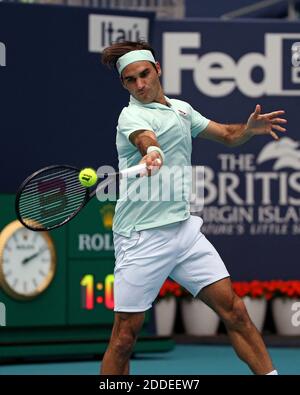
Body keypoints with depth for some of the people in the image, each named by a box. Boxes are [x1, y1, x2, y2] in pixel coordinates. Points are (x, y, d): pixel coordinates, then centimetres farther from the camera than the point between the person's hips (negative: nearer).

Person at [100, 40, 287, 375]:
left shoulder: (182, 109, 13)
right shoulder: (132, 115, -10)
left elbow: (227, 135, 23)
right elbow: (146, 139, -33)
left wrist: (250, 129, 0)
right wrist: (152, 154, -57)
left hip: (184, 228, 6)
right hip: (142, 239, -6)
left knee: (232, 309, 0)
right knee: (125, 335, -5)